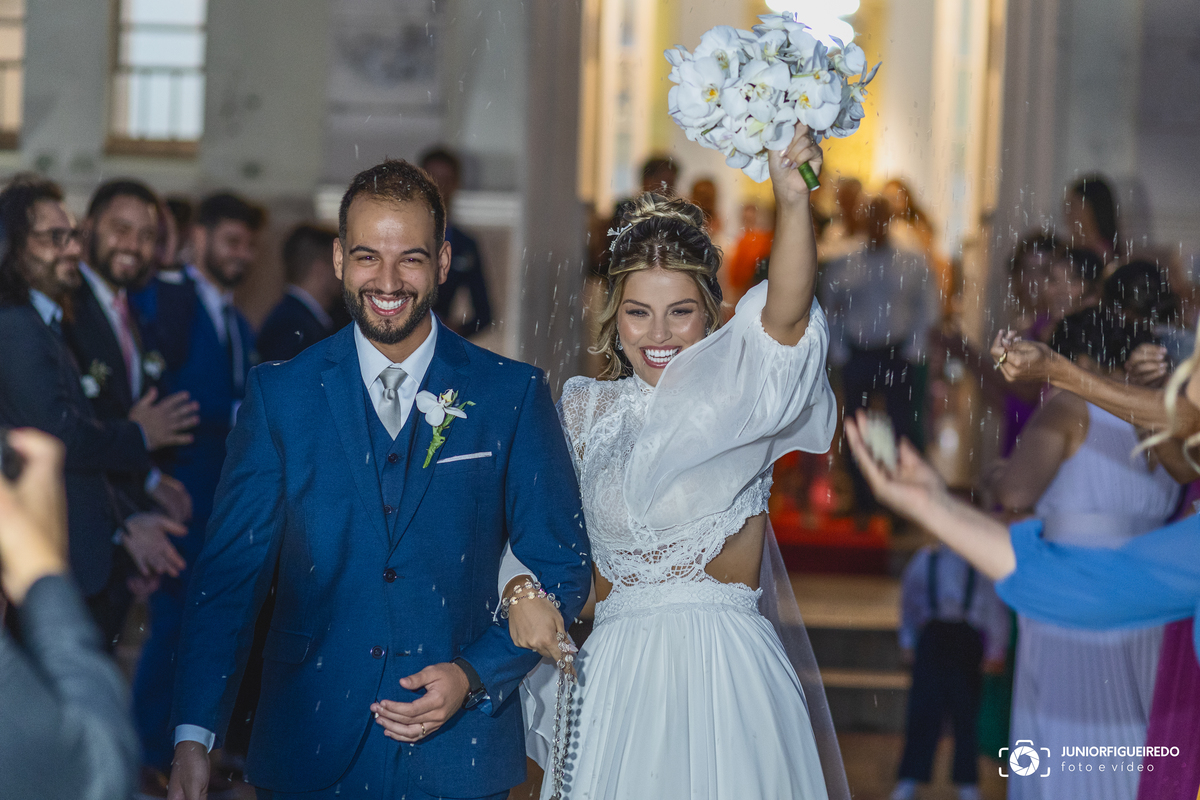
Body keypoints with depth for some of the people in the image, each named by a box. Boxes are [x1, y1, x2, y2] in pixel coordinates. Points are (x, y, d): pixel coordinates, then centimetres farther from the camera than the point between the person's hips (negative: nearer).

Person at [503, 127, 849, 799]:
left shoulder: (741, 396, -2)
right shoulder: (585, 409, 10)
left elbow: (784, 319, -22)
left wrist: (793, 203, -38)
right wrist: (522, 590, -8)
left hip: (724, 673, -3)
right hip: (614, 677, 3)